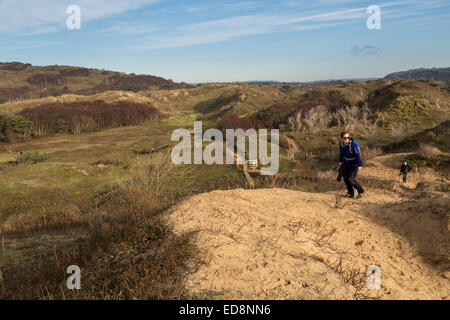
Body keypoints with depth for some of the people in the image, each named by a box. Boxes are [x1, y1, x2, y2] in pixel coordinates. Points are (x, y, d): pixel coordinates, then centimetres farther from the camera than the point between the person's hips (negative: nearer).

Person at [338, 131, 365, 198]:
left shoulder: (353, 144, -25)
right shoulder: (342, 143, -4)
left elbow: (358, 155, -24)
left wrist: (359, 165, -25)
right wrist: (340, 161, 19)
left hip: (354, 164, -6)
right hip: (346, 164, 6)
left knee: (351, 179, -11)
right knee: (346, 178, 4)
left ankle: (361, 191, 12)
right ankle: (351, 193, 21)